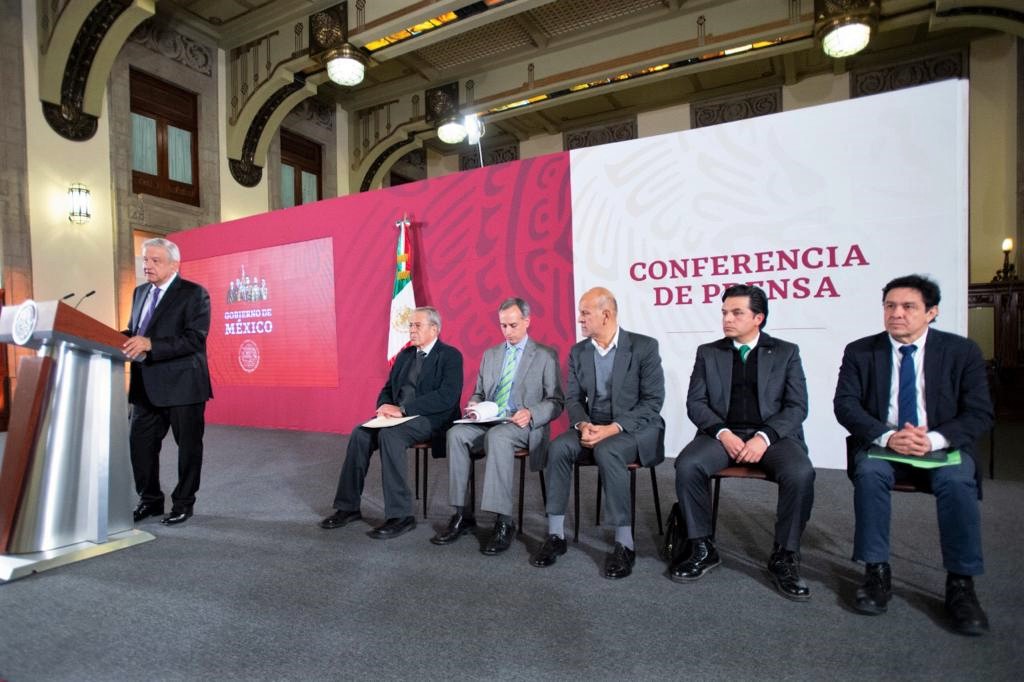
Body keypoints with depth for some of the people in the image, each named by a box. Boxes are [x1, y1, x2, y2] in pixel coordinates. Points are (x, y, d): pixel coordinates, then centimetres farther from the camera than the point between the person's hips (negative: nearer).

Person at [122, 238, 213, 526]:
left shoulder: (194, 294, -9)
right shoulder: (140, 292, 14)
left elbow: (195, 339, -19)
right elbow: (135, 330, 20)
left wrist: (150, 344, -26)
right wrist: (127, 340, -3)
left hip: (182, 384, -7)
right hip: (146, 385, 7)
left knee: (188, 446, 6)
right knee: (140, 443, 11)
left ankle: (183, 503, 21)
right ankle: (150, 500, 29)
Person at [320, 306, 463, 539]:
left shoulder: (450, 356, -6)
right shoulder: (404, 355, 17)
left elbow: (446, 397, -20)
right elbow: (387, 389, 18)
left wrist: (402, 409, -23)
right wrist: (385, 407, -7)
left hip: (432, 419, -7)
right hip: (399, 416, 7)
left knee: (389, 434, -32)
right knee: (360, 434, -17)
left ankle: (400, 515, -24)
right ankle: (348, 507, -4)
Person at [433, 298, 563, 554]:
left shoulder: (546, 355, 3)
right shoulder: (490, 354, 19)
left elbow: (556, 401, 0)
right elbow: (479, 391, 23)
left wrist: (531, 413, -19)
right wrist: (473, 403, -1)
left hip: (523, 425, -4)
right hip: (487, 422, 5)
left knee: (497, 436, -37)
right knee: (456, 433, -26)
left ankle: (504, 523, -30)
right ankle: (462, 516, -18)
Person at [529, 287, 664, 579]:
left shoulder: (644, 346, -9)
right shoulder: (578, 352, 6)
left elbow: (653, 401, -13)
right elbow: (572, 399, 6)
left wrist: (613, 428, -24)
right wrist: (583, 425, -17)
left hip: (637, 426, -4)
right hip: (592, 426, 4)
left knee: (607, 451, -35)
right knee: (558, 447, -25)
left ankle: (624, 543, -22)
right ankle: (556, 534, -14)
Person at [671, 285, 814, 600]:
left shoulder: (786, 352, 10)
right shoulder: (708, 352, 12)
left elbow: (797, 406, 0)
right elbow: (695, 403, 4)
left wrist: (764, 437, -17)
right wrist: (722, 433, -14)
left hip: (773, 434, 0)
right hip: (723, 434, 1)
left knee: (801, 474, -31)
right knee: (686, 465, -28)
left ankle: (784, 557, -9)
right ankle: (702, 548, -8)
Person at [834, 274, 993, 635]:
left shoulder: (962, 351, 2)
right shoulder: (860, 351, 1)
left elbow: (979, 412, -3)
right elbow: (845, 405, -7)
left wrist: (934, 439, -22)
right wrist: (888, 437, -23)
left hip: (942, 446, 1)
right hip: (881, 444, 0)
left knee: (957, 481, -31)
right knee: (870, 473, -31)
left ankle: (961, 584, -14)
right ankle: (877, 573, -17)